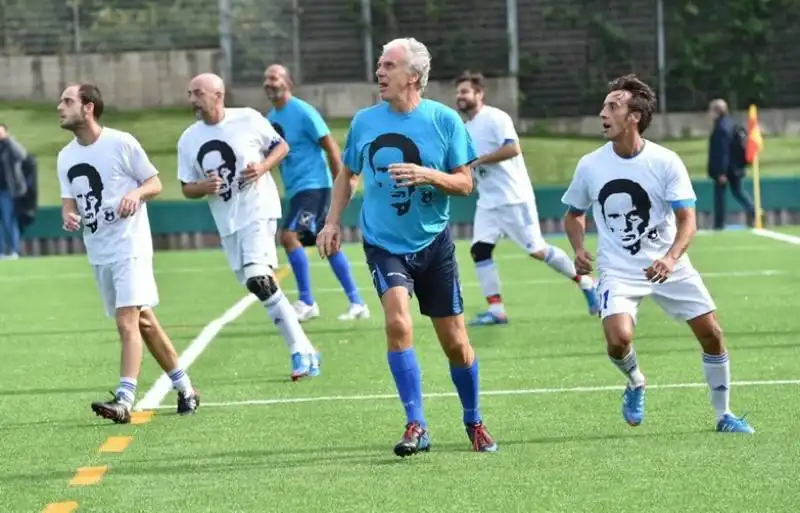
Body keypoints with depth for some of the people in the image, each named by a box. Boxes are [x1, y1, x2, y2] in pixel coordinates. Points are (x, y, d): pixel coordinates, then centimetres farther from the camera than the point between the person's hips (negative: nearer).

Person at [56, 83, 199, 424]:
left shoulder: (121, 143, -9)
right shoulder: (65, 157, 8)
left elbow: (155, 183, -2)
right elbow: (69, 201, 10)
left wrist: (136, 194, -23)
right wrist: (69, 216, -13)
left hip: (129, 245, -7)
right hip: (98, 252, 7)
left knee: (127, 322, -17)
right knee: (144, 322, 13)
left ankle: (124, 400, -23)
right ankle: (185, 389, 24)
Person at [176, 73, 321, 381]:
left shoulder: (248, 120, -7)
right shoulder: (188, 140, 4)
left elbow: (281, 147, 5)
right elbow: (187, 188, 9)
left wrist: (263, 167, -14)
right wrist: (203, 188, -13)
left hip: (257, 212, -5)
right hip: (227, 224, 5)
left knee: (259, 279, -20)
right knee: (259, 285, 6)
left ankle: (300, 350, -12)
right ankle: (304, 352, 16)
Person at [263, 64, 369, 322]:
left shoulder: (303, 112, -13)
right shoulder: (271, 118, 11)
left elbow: (331, 147, -13)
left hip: (313, 185, -9)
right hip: (295, 189, 9)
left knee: (289, 235, -20)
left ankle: (307, 302, -14)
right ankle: (356, 303, 15)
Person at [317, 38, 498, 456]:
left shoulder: (444, 120, -8)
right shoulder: (364, 121, 0)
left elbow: (465, 183, -5)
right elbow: (347, 174, 15)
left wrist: (428, 175, -23)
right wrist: (333, 222, 4)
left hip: (433, 243, 0)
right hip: (384, 244, 0)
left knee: (455, 342, 6)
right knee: (398, 322, -23)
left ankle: (474, 423, 29)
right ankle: (416, 427, -18)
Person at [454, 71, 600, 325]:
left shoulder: (495, 118, -13)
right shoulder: (466, 129, 15)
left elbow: (512, 149, -25)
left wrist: (477, 160, -21)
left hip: (514, 198, -8)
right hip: (488, 201, 8)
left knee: (537, 250, -5)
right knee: (479, 249, -6)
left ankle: (584, 282, 13)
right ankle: (496, 309, -6)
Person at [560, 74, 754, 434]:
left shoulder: (666, 162, -11)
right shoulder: (590, 166, -5)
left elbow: (687, 220, -14)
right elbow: (574, 215, 12)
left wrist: (671, 258, -33)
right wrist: (579, 249, -8)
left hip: (667, 266, 0)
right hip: (618, 270, 0)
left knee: (711, 333, -2)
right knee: (618, 338, -24)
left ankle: (724, 415, 19)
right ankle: (635, 384, 11)